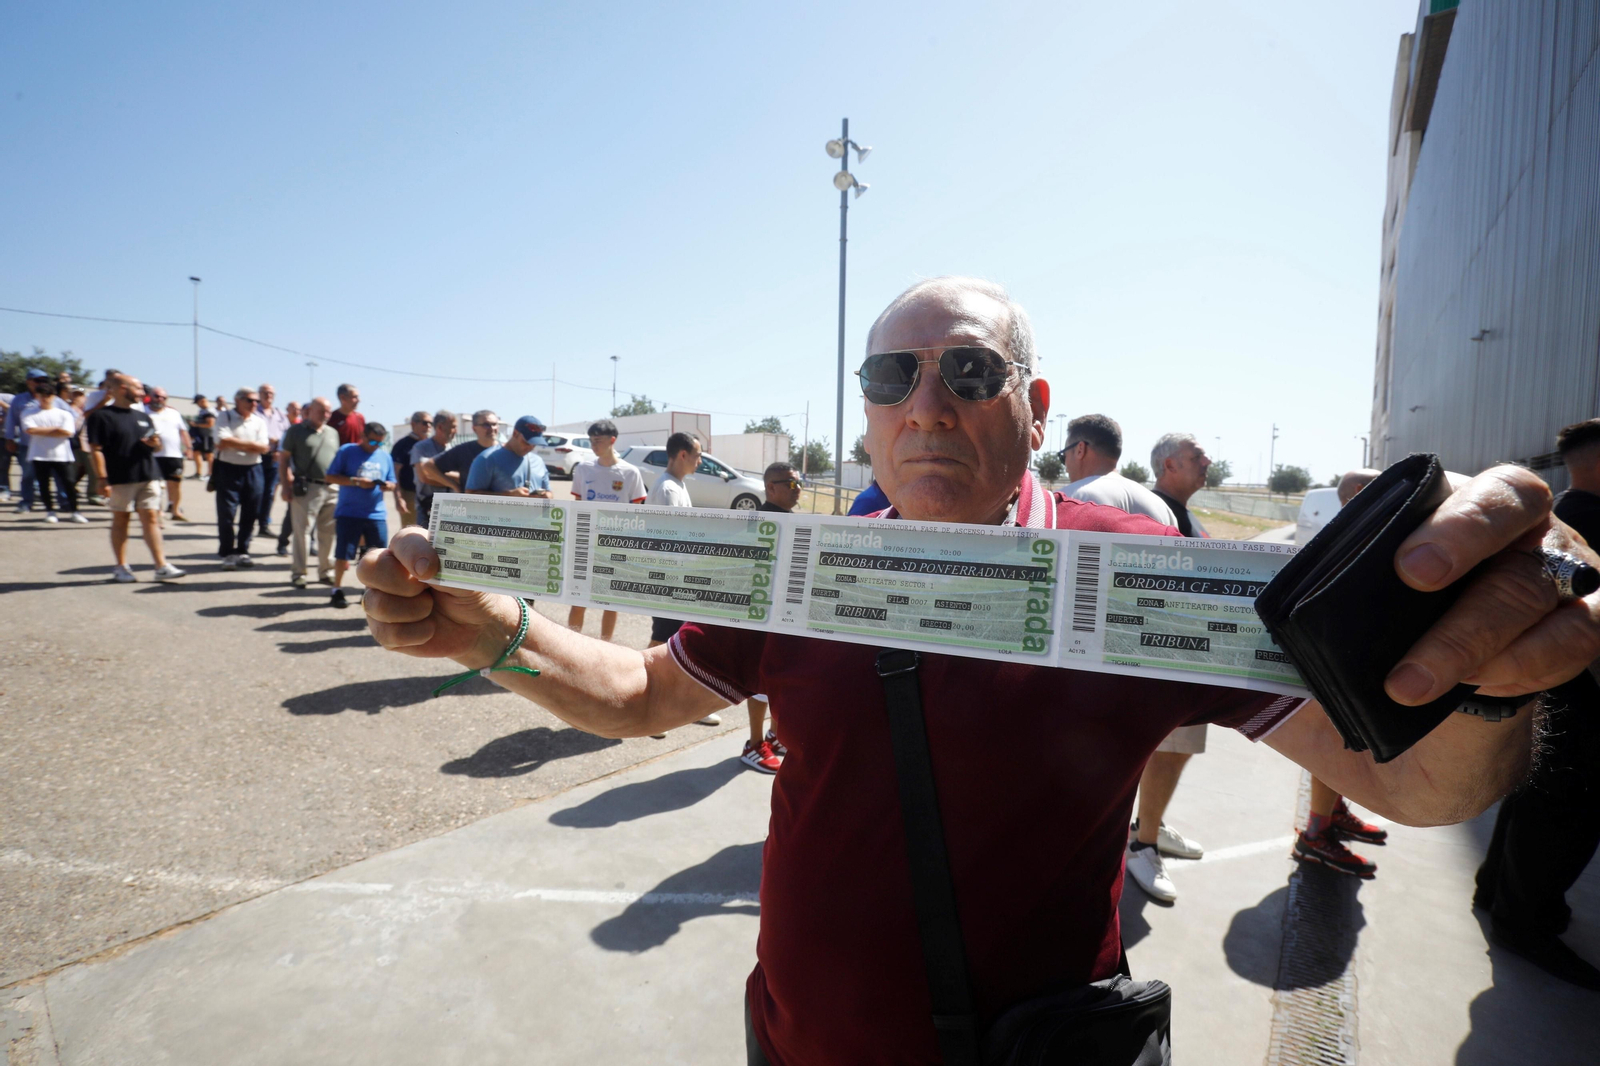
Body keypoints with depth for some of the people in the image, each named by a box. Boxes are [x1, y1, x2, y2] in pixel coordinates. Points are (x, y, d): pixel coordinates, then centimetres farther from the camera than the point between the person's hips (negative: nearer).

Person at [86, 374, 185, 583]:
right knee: (120, 520, 6)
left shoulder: (143, 415, 16)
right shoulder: (101, 416, -3)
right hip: (120, 479, -4)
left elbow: (157, 446, 22)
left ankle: (162, 566, -2)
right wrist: (103, 479, -16)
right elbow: (96, 449, -9)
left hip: (148, 477, 4)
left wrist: (155, 443, -3)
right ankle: (121, 567, 15)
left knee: (151, 518, 1)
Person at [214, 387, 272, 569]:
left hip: (253, 470, 3)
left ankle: (242, 551, 17)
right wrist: (250, 444, -10)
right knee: (226, 513, -2)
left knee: (250, 514, 6)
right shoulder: (225, 416, 0)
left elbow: (263, 448, -4)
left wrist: (235, 443, -13)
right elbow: (222, 442, -14)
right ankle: (227, 553, 6)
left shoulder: (259, 421, 8)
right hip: (228, 469, -3)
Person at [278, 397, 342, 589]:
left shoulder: (333, 433, 16)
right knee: (302, 531, -1)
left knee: (328, 533, 9)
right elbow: (283, 459, 0)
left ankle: (326, 571, 18)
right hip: (306, 488, -4)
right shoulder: (296, 431, 2)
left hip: (331, 489, 4)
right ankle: (298, 573, 7)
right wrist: (286, 486, -7)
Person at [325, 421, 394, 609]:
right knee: (343, 554, -1)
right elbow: (331, 477, -4)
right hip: (348, 513, -3)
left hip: (377, 514, 3)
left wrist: (388, 485, -8)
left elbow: (391, 482, 16)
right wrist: (356, 481, -16)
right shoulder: (346, 452, 0)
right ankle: (337, 591, 13)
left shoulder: (385, 456, 12)